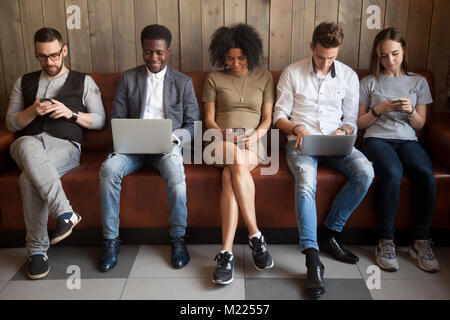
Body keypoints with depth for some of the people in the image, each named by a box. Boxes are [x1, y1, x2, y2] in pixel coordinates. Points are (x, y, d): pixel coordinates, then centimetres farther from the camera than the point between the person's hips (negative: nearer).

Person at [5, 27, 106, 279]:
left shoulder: (84, 82, 17)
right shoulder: (24, 82, 24)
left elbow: (100, 121, 11)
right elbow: (11, 123, 17)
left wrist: (71, 113, -5)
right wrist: (33, 111, -3)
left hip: (65, 145, -2)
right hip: (28, 142, 2)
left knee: (30, 178, -35)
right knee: (28, 146, -39)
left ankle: (37, 249, -25)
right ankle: (65, 213, -39)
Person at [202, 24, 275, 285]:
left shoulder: (264, 78, 17)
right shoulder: (214, 79, 16)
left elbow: (267, 119, 12)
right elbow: (209, 119, 10)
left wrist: (255, 136, -9)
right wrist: (225, 135, -11)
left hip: (252, 142, 0)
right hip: (221, 143, 0)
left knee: (230, 176, -35)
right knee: (238, 161, -38)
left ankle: (227, 252, -33)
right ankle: (255, 236, -33)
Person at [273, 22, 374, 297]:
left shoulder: (349, 76, 11)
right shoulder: (292, 73, 6)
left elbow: (351, 119, 14)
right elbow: (279, 115, 7)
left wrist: (343, 131, -10)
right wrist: (297, 128, -14)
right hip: (301, 141, -3)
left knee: (365, 172, -27)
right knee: (306, 181, -35)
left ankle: (330, 231, -10)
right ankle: (313, 259, -34)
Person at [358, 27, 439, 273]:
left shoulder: (418, 82, 18)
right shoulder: (369, 82, 13)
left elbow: (419, 124, 16)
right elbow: (360, 123, 11)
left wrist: (410, 110, -5)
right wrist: (379, 109, -7)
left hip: (407, 140, 2)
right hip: (376, 139, -2)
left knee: (426, 174, -31)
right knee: (392, 172, -36)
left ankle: (421, 242, -17)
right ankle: (385, 241, -24)